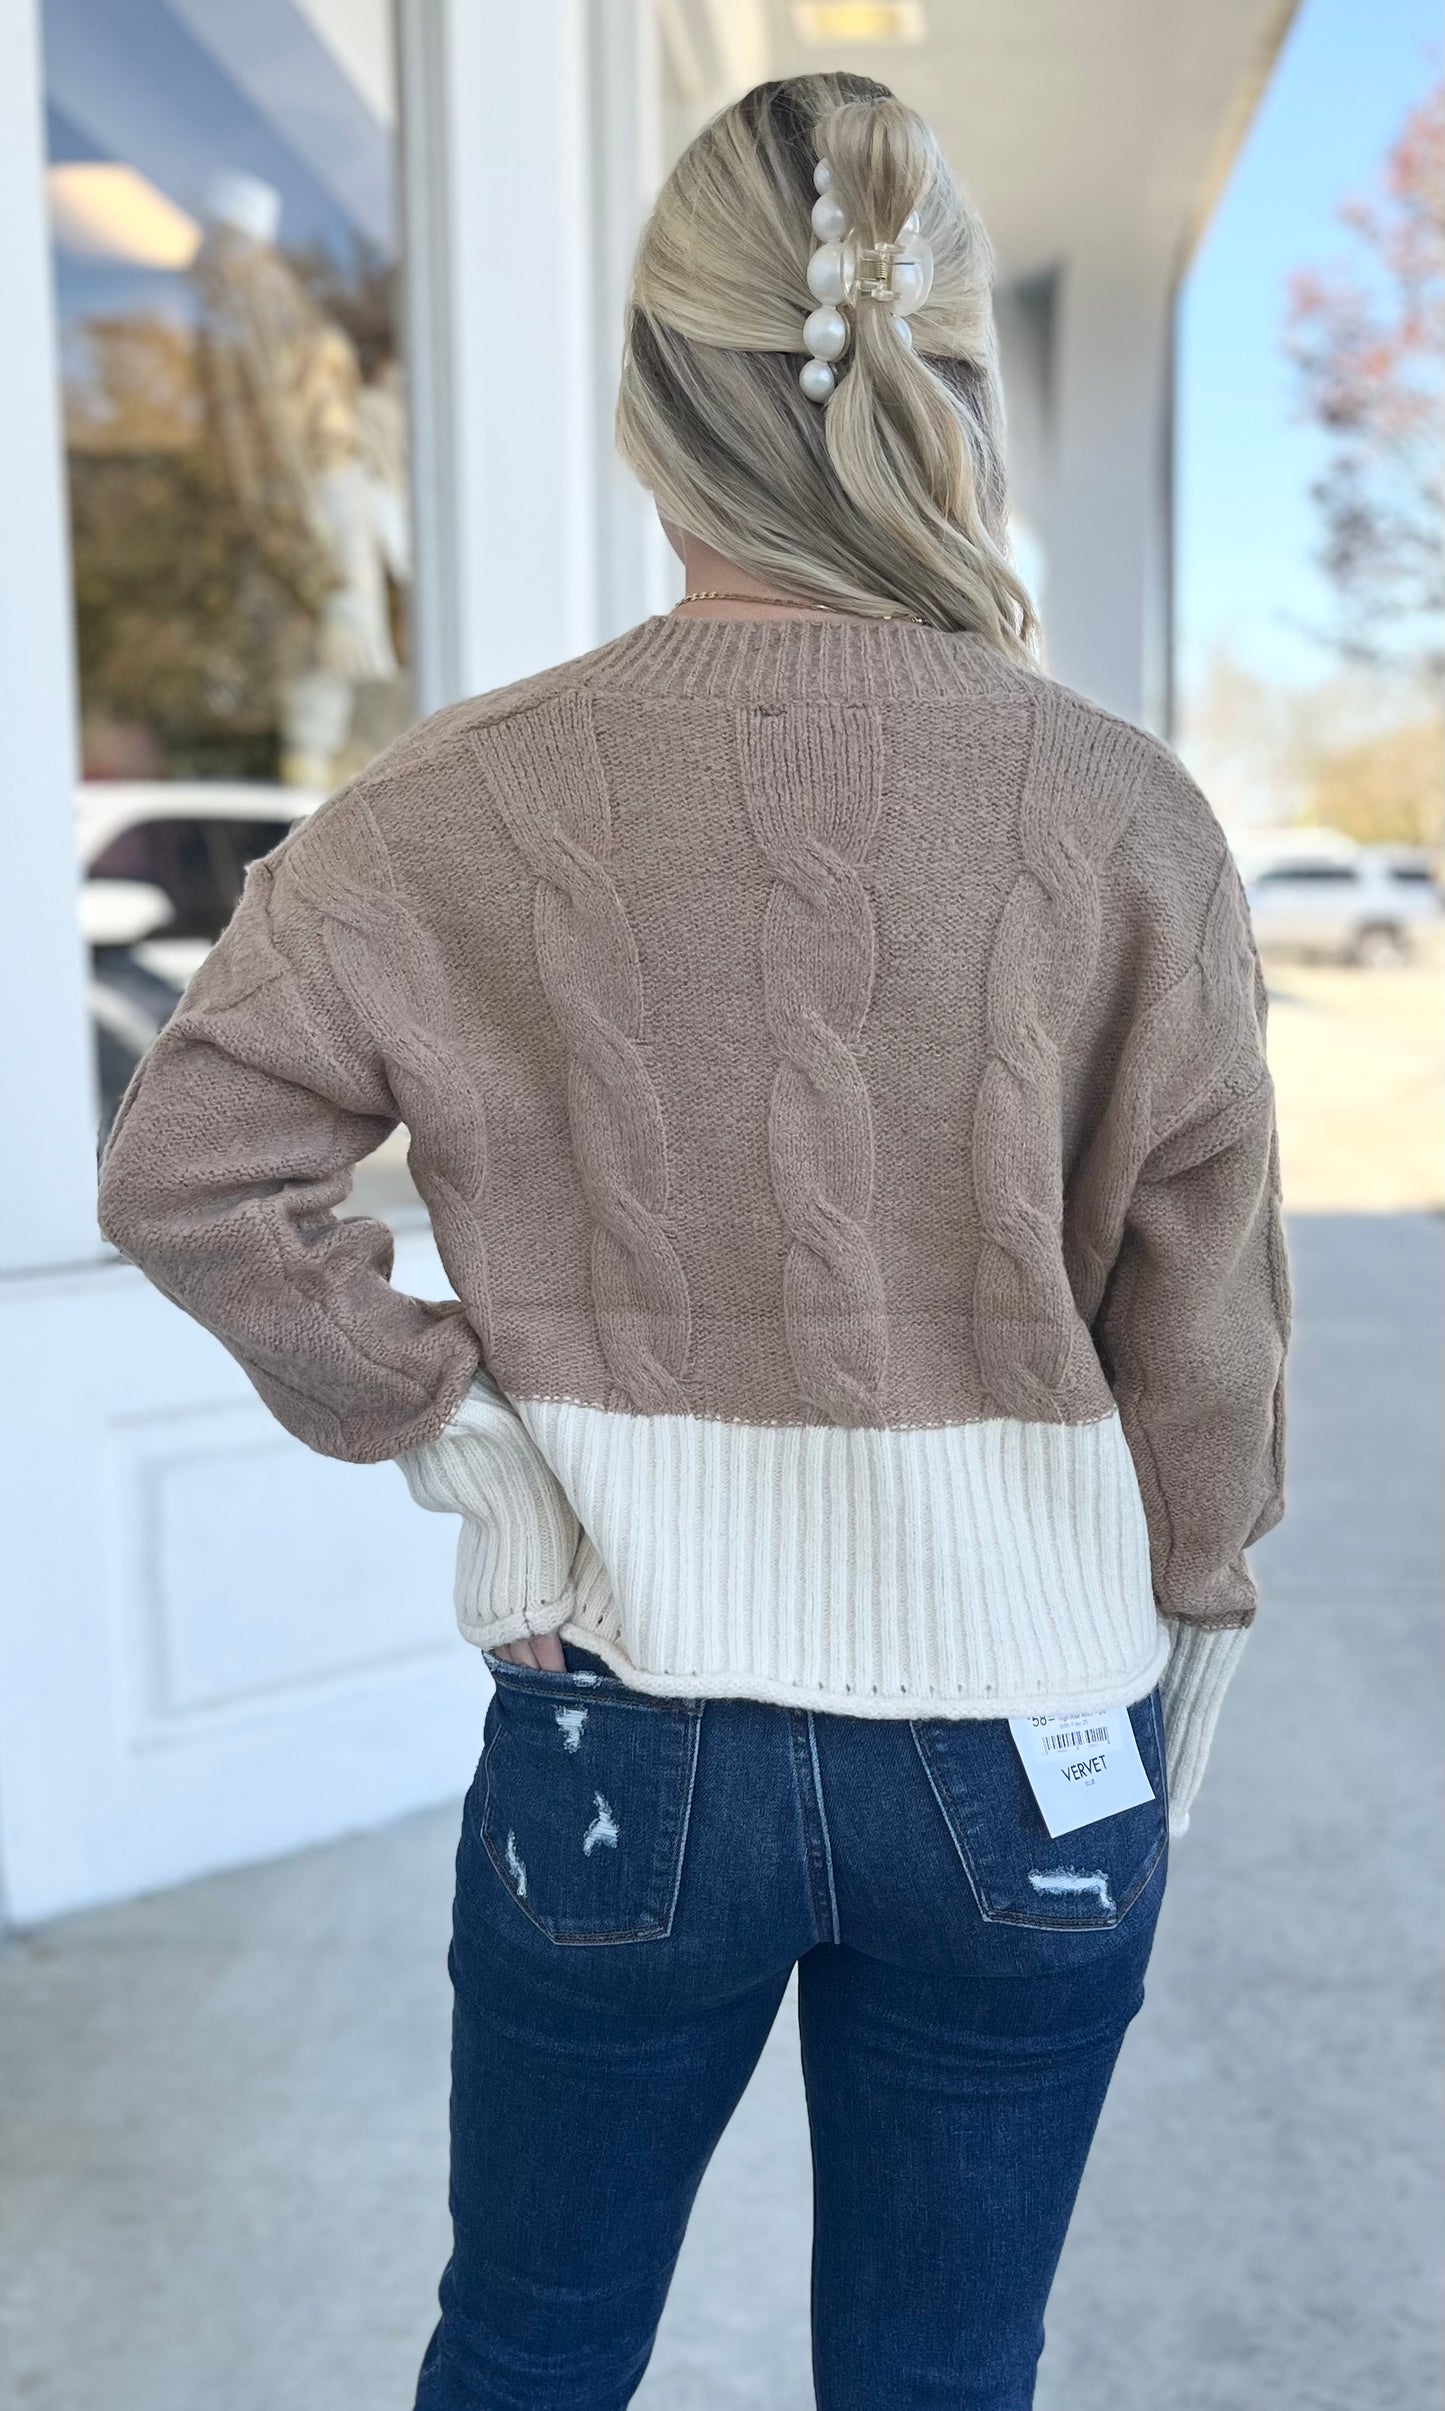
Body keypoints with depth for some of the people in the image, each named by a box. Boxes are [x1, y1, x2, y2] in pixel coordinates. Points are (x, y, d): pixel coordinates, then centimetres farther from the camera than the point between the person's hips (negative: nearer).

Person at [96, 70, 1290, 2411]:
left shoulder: (475, 803, -10)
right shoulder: (1126, 812, -10)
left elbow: (184, 1170, -7)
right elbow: (1202, 1316, -4)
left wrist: (432, 1411, 0)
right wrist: (1183, 1672, 10)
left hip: (622, 1748, 0)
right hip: (1030, 1760, 1)